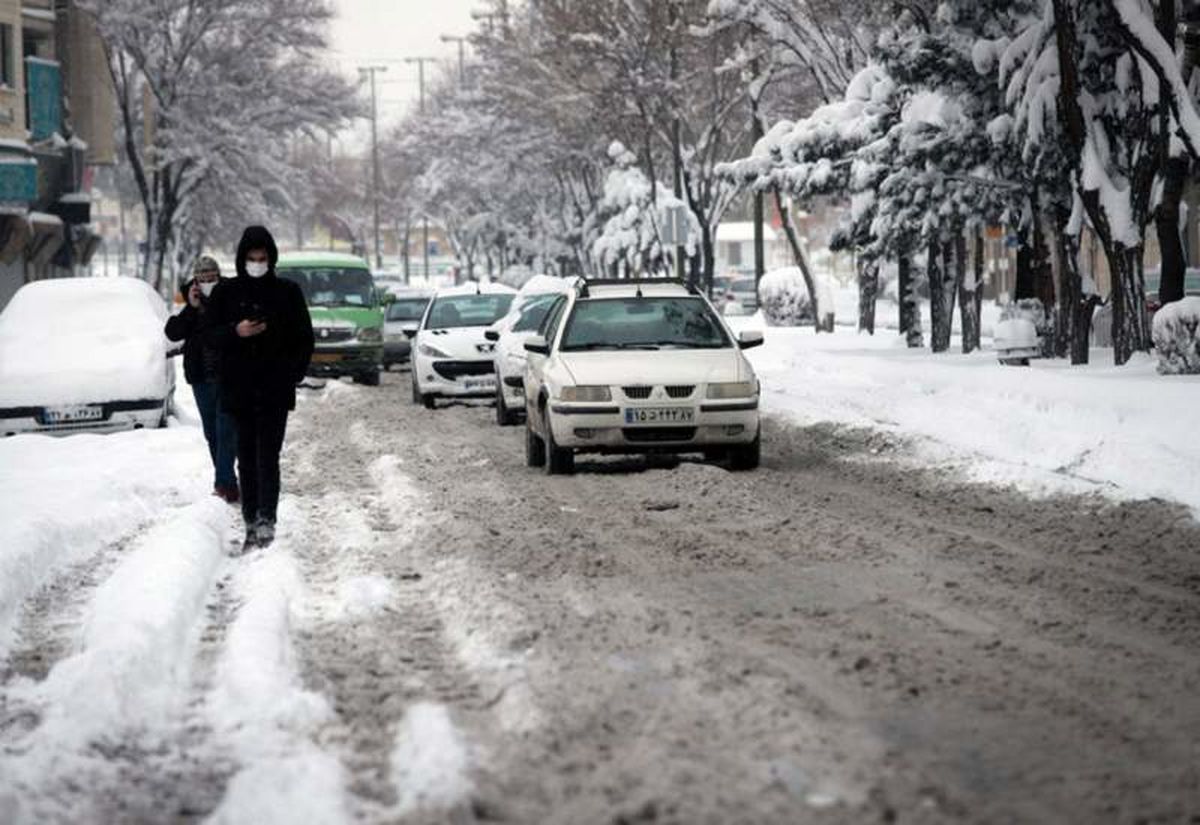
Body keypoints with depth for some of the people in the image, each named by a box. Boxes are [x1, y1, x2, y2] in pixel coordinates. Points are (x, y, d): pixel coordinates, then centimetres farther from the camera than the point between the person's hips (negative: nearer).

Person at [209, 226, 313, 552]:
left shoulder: (287, 292, 4)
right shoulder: (227, 292, 6)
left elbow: (304, 339, 8)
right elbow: (209, 335, 7)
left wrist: (292, 375, -3)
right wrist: (235, 332, -13)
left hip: (275, 391, -2)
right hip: (239, 390, 2)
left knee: (267, 457, -12)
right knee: (246, 460, 5)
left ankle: (266, 520, -17)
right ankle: (251, 524, 9)